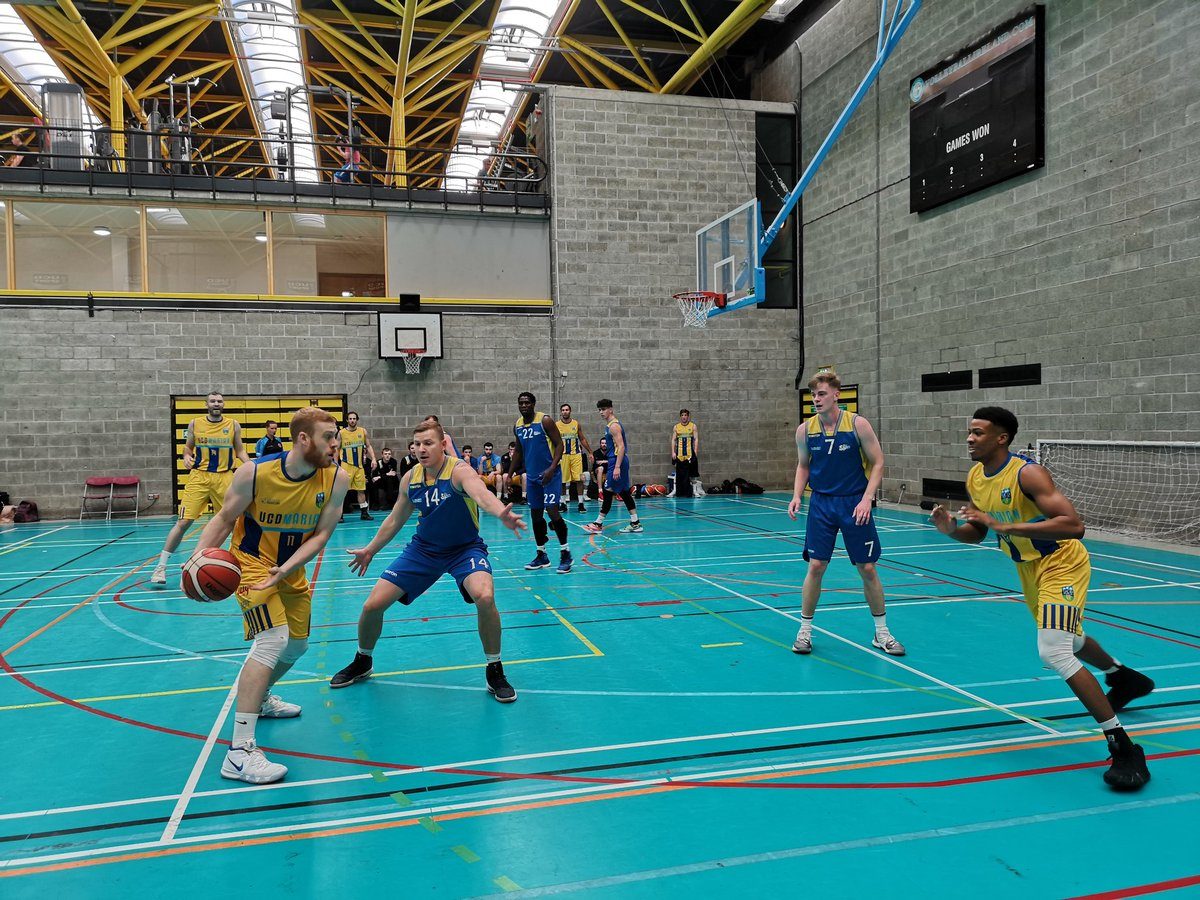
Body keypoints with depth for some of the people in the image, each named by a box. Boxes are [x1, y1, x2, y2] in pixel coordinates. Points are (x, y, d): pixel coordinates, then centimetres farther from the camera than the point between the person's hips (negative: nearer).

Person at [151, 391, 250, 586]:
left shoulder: (233, 425, 4)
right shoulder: (195, 424, 3)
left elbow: (240, 451, 9)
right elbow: (187, 447, 13)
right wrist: (186, 457, -9)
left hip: (225, 477, 1)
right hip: (199, 476, -1)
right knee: (183, 522, -6)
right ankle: (161, 566, 2)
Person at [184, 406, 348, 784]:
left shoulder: (337, 479, -17)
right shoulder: (255, 473, -25)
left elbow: (320, 535, -15)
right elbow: (225, 518, -12)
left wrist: (284, 570, -27)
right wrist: (200, 553, -28)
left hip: (292, 570, 6)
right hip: (251, 563, -6)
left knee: (296, 645, 19)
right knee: (273, 639, -24)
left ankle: (260, 698, 51)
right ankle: (239, 752, -23)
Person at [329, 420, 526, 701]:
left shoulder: (459, 471, -23)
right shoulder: (410, 479, -6)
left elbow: (481, 494, -47)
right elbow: (396, 519, 12)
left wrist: (502, 514, -69)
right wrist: (370, 550, 21)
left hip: (465, 548, -5)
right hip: (423, 548, 5)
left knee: (485, 596, -34)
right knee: (372, 605, -1)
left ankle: (494, 673, -11)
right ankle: (362, 662, 32)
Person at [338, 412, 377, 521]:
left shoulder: (363, 431, 4)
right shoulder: (341, 433, -1)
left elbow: (368, 446, 8)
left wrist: (373, 459, -5)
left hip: (360, 465, 3)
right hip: (346, 465, -3)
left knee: (361, 490, 8)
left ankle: (364, 513, 15)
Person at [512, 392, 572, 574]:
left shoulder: (545, 420, -11)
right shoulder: (517, 426, 7)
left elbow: (559, 444, -13)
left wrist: (552, 468, -23)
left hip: (550, 474, -6)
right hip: (532, 475, 6)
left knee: (552, 511, -14)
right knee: (535, 514, 8)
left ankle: (566, 554, -4)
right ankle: (541, 555, 19)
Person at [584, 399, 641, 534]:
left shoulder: (613, 426, -14)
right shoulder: (612, 424, 17)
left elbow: (621, 447, -21)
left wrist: (617, 467, -26)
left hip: (616, 462, -10)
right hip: (620, 461, 10)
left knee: (608, 492, -5)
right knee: (624, 493, 10)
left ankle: (598, 524, 0)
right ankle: (635, 524, 12)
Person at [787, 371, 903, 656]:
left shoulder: (858, 424, -9)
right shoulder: (805, 429, -2)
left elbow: (877, 463, -4)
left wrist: (866, 499, -15)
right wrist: (797, 495, -3)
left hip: (855, 504, -1)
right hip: (821, 504, 1)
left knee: (867, 569, 4)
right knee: (815, 566, -2)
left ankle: (881, 633, 21)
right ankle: (804, 631, 13)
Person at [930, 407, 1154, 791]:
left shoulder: (1027, 473, -29)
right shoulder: (975, 479, -4)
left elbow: (1074, 525, -38)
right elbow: (978, 533, 7)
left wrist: (1004, 526, -42)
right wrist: (951, 529, -16)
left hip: (1062, 565, -9)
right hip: (1030, 569, 9)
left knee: (1054, 652, -23)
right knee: (1067, 639, 29)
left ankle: (1124, 748, -10)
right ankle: (1124, 677, 60)